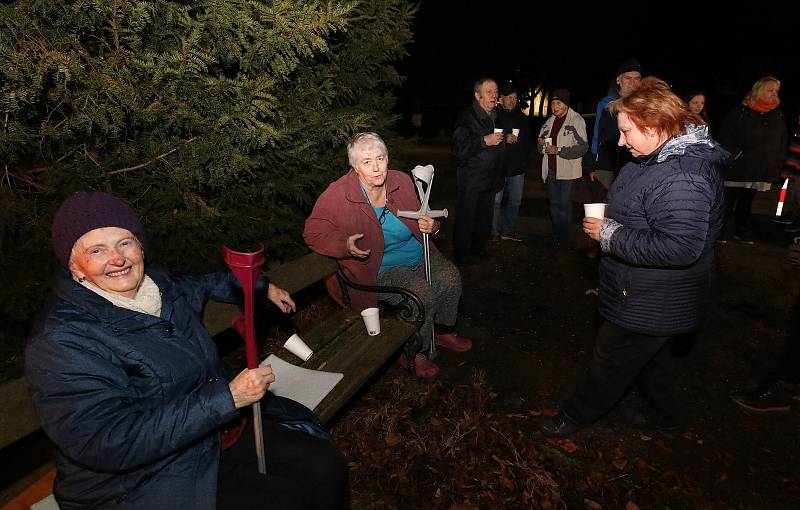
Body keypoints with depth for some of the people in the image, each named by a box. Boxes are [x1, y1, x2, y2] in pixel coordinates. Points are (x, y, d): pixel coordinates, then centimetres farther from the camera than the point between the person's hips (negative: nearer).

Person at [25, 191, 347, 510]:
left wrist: (262, 288, 32)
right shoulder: (61, 342, -22)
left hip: (216, 435, 7)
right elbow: (109, 443, -29)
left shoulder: (153, 285, 1)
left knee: (325, 467, 2)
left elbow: (196, 286, 24)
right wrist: (228, 397, -31)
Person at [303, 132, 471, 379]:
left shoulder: (402, 181, -1)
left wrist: (430, 225, -9)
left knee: (450, 275, -15)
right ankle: (414, 353, -1)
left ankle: (442, 331, 13)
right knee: (422, 292, -26)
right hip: (379, 270, -6)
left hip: (417, 255, 6)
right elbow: (313, 232, -10)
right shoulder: (337, 195, -17)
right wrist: (345, 245, -27)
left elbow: (418, 218, 16)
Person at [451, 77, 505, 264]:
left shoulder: (496, 117, 15)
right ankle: (461, 255, 13)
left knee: (485, 218, 16)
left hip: (490, 178, 8)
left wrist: (505, 140, 15)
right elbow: (459, 148, -23)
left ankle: (479, 249, 31)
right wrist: (485, 141, -26)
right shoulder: (467, 117, -12)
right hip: (471, 179, -8)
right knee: (466, 219, -1)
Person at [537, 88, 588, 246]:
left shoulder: (576, 120, -10)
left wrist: (559, 150, -22)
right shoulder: (550, 121, 12)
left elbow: (583, 147, -17)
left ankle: (564, 238, 13)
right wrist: (541, 143, -3)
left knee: (564, 205, -2)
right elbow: (542, 148, 21)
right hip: (551, 169, 7)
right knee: (554, 203, 14)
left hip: (567, 170, -7)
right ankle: (556, 235, 27)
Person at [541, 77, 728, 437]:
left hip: (648, 305, -10)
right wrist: (608, 219, 2)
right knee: (649, 355, 27)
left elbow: (681, 247, -35)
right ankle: (663, 414, 49)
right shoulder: (660, 157, 4)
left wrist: (610, 235, -28)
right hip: (645, 297, 10)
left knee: (611, 360, 9)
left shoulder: (683, 177, -30)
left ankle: (577, 414, 31)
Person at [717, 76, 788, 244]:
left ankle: (741, 232, 24)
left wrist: (776, 167, 7)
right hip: (737, 167, -4)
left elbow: (782, 144, 13)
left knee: (747, 202, 14)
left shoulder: (778, 116, 9)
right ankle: (723, 232, 9)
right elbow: (724, 136, -6)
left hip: (760, 171, 5)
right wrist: (735, 153, -16)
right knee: (729, 201, -1)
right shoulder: (741, 111, -5)